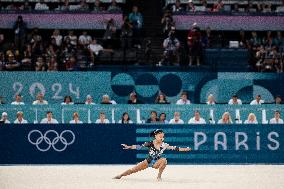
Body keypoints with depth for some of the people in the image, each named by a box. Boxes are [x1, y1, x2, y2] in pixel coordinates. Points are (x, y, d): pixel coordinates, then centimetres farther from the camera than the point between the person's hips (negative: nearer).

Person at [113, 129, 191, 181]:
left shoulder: (164, 145, -14)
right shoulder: (150, 144, -17)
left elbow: (174, 148, -17)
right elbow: (139, 147, -19)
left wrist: (185, 149, -27)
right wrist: (129, 147, -28)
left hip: (156, 163, 0)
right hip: (149, 161, 0)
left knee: (164, 160, -32)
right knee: (133, 170, -5)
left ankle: (159, 176, -14)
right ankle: (120, 175, 15)